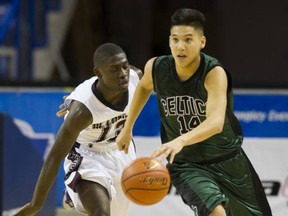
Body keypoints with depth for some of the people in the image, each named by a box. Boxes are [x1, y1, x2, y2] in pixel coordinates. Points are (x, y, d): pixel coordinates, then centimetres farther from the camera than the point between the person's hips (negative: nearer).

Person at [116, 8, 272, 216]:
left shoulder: (214, 73, -27)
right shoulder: (156, 68, -14)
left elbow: (216, 123, -42)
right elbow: (144, 86, 14)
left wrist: (180, 141, -58)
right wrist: (127, 128, 16)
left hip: (227, 159, 0)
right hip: (186, 165, 0)